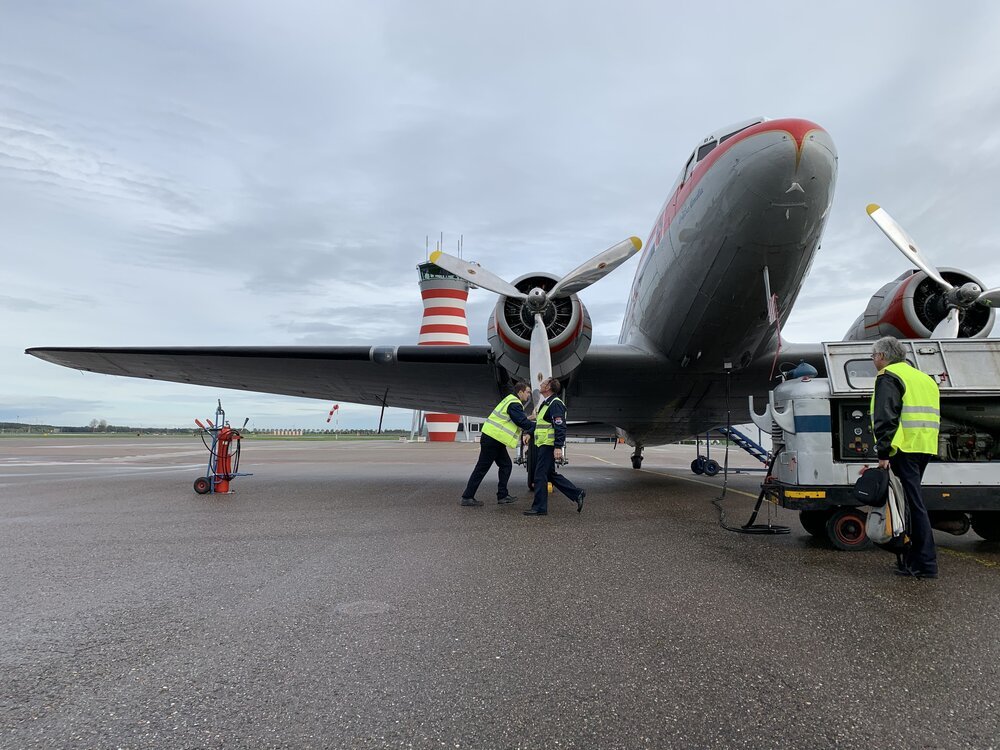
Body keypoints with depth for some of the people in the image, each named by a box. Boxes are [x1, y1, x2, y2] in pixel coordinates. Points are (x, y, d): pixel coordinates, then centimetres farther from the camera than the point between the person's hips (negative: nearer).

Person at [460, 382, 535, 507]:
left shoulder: (511, 400, 16)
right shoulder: (514, 405, -15)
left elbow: (521, 420, 20)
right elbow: (523, 422, -17)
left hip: (494, 439, 10)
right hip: (492, 440, -10)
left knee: (506, 465, 12)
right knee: (482, 468, -5)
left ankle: (502, 495, 15)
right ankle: (467, 497, 1)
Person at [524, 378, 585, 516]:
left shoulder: (555, 404, -14)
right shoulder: (546, 403, 18)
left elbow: (560, 427, -21)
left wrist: (558, 447, -25)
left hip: (548, 446, -11)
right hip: (542, 445, 11)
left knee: (540, 476, -5)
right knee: (551, 474, 15)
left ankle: (540, 508, 4)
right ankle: (577, 494, 20)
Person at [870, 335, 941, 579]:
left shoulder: (888, 377, -5)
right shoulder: (924, 378, 24)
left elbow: (886, 418, -17)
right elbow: (933, 416, 25)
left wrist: (883, 452, -18)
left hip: (904, 447, -9)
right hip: (925, 447, 9)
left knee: (913, 503, -7)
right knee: (912, 500, 15)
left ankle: (925, 563, -5)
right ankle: (912, 557, 22)